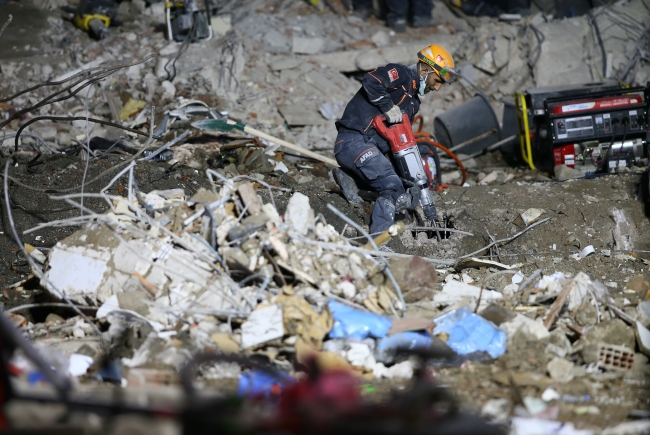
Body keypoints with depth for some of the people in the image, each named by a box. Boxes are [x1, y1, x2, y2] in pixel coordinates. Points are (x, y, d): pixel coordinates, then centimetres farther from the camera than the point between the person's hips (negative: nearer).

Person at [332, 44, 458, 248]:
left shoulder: (413, 102, 22)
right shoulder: (400, 74, -5)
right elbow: (371, 81, -25)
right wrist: (389, 108, -16)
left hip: (376, 147, 9)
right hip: (353, 141, -9)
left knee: (407, 197, 1)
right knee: (392, 188, -24)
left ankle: (351, 176, 8)